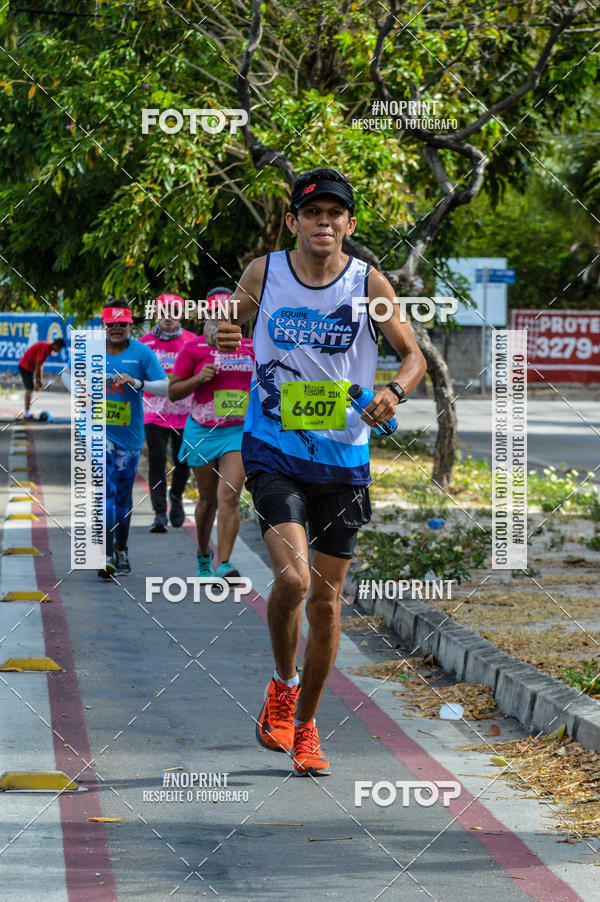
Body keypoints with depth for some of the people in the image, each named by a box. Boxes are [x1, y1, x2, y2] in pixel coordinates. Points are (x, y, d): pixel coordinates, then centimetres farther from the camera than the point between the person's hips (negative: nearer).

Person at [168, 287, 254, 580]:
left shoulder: (250, 348, 6)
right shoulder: (193, 349, -2)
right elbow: (173, 392, 0)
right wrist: (199, 378, -16)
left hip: (239, 432, 0)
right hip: (203, 432, 0)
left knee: (229, 497, -16)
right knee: (208, 500, 10)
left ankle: (224, 564, -21)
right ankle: (203, 553, 35)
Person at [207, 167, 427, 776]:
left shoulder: (368, 285, -4)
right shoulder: (263, 274, -3)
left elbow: (413, 355, 2)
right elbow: (229, 322, 14)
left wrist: (394, 392, -19)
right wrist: (220, 335, -11)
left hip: (343, 459, 1)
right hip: (273, 453, -1)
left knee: (326, 599, 8)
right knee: (293, 576, -22)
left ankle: (304, 725, 26)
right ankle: (282, 687, 5)